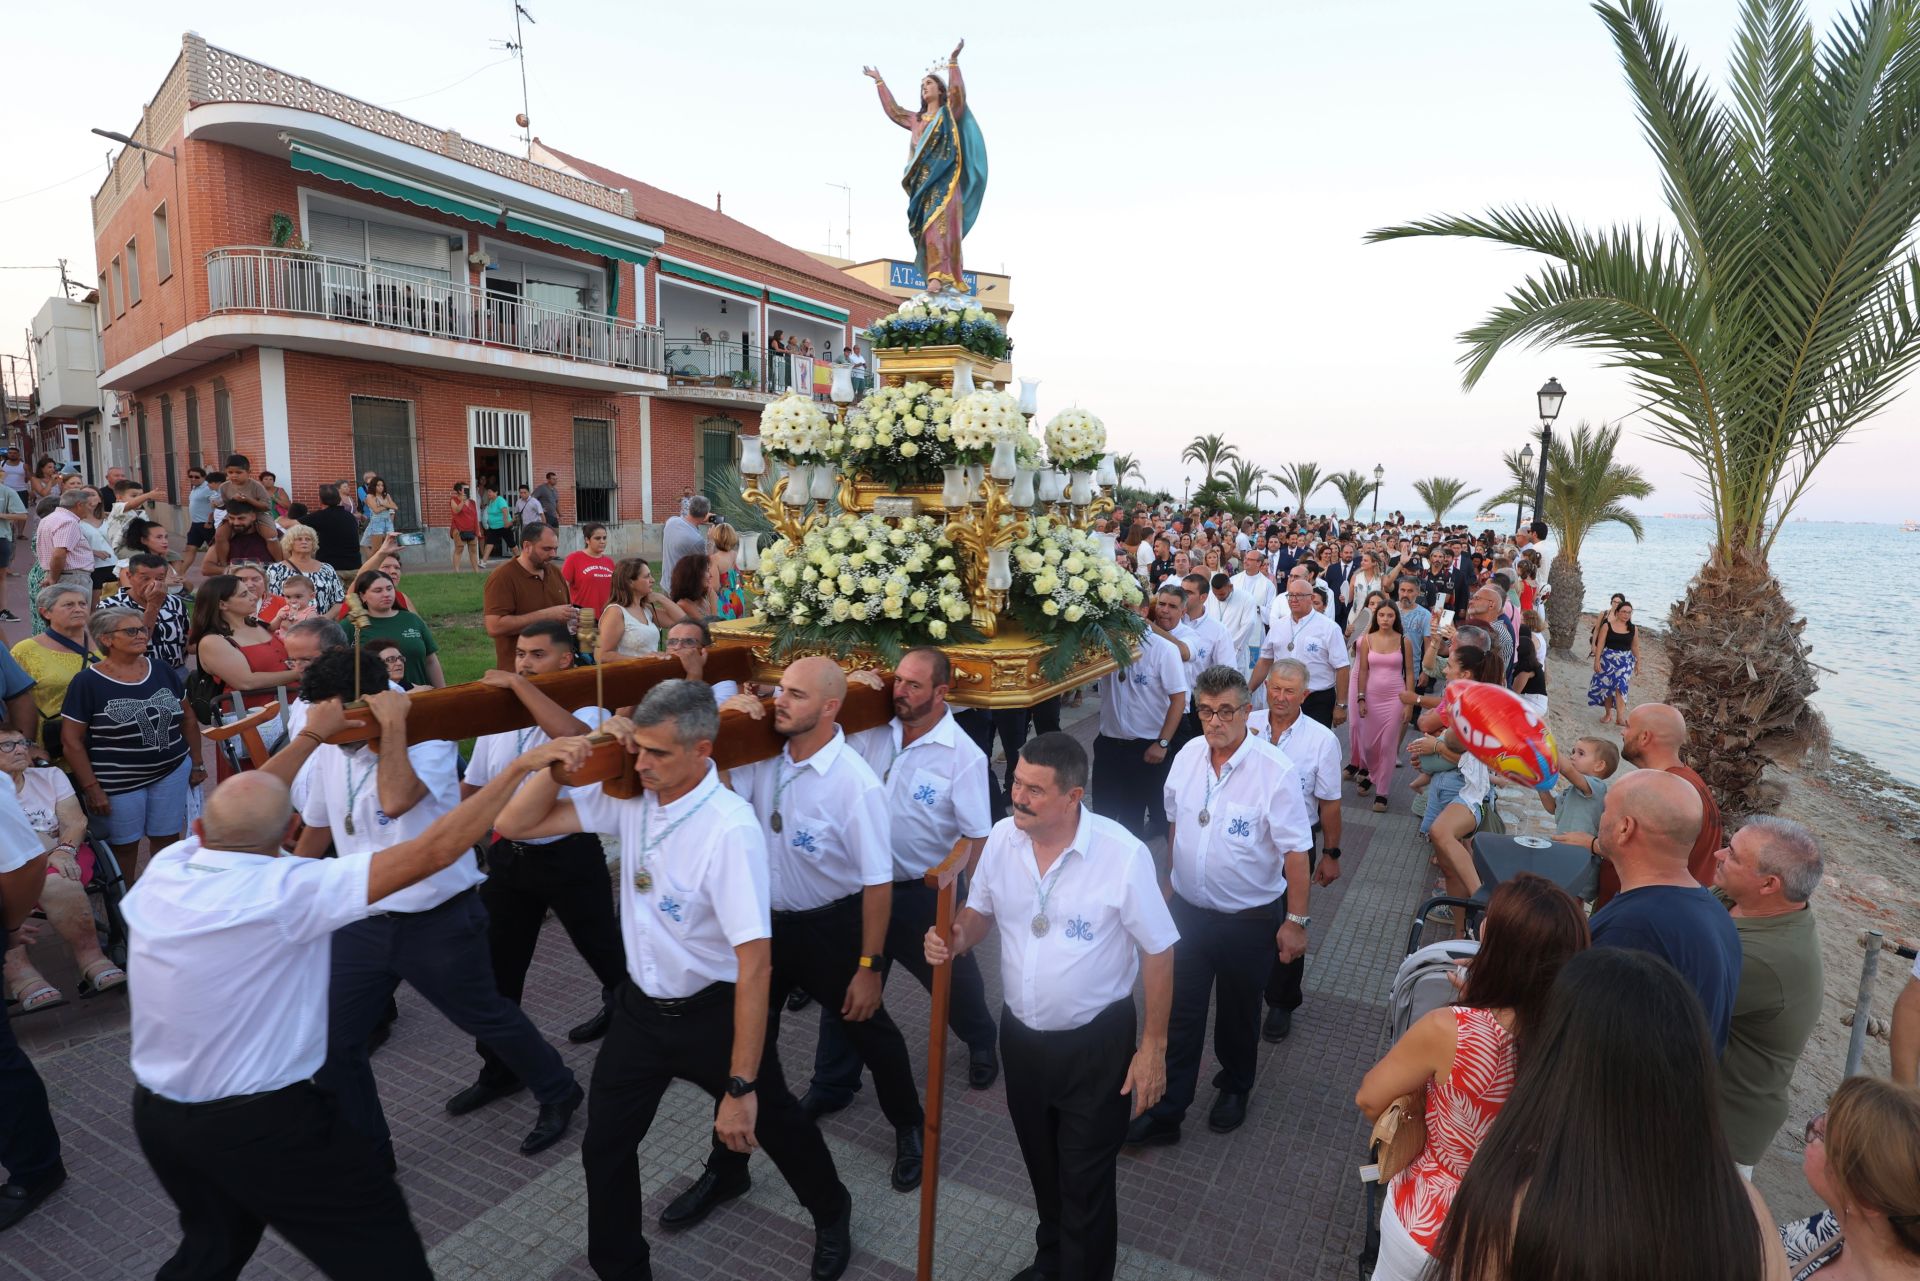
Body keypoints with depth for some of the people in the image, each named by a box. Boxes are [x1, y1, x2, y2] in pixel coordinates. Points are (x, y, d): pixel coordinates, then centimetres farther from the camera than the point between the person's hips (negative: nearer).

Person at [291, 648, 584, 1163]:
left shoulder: (428, 740, -19)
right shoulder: (328, 752, -1)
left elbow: (395, 800, -39)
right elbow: (318, 825, 17)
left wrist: (392, 721, -33)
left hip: (440, 922, -5)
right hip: (363, 923, 6)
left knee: (486, 1017, 12)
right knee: (331, 1041, 5)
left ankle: (557, 1092, 37)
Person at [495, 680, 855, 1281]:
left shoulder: (730, 827, -31)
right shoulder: (628, 794, -11)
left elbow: (755, 962, -29)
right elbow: (516, 824, -4)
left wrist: (741, 1086, -26)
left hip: (716, 1012, -4)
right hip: (641, 1006, 5)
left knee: (769, 1121, 19)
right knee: (604, 1146, 13)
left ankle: (831, 1214, 50)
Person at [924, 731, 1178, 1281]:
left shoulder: (1123, 854, -25)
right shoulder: (1002, 837, -11)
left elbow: (1158, 953, -15)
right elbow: (980, 910, 5)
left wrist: (1153, 1047, -11)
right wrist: (955, 939, -17)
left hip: (1096, 1044, -5)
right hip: (1021, 1034, 5)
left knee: (1086, 1183, 13)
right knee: (1042, 1166, 28)